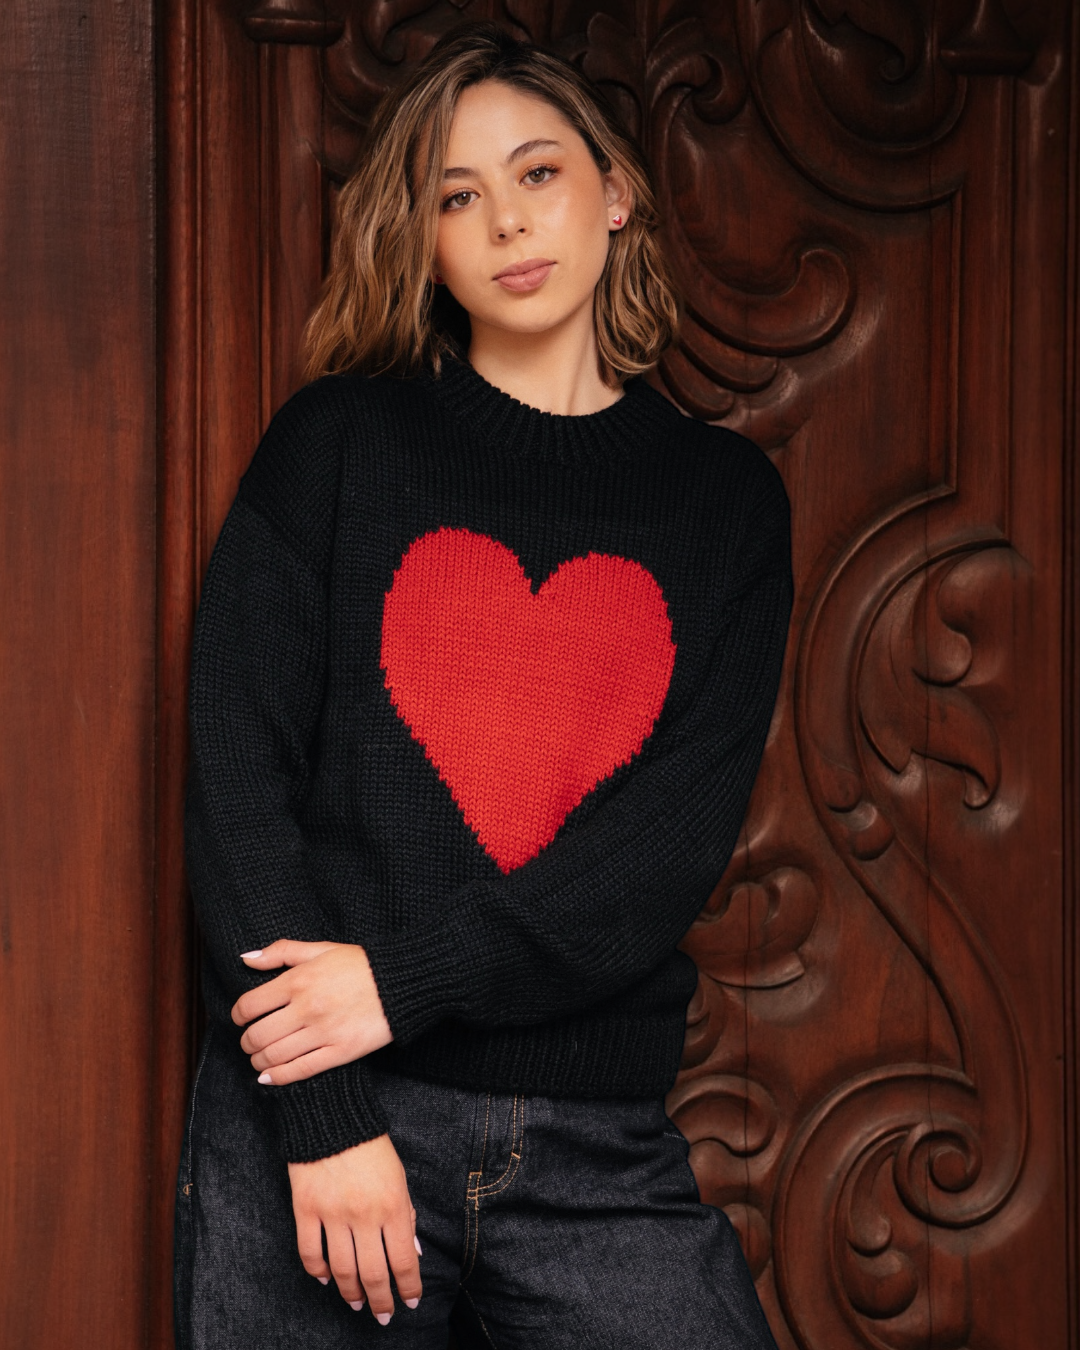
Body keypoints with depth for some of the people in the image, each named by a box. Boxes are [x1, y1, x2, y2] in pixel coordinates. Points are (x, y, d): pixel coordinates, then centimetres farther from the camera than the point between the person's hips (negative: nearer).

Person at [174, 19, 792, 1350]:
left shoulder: (725, 495, 9)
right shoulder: (341, 439, 5)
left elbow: (685, 827, -2)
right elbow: (237, 773, -3)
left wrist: (407, 977, -14)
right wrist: (325, 1115, -12)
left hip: (598, 1145, 1)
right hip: (307, 1122, -1)